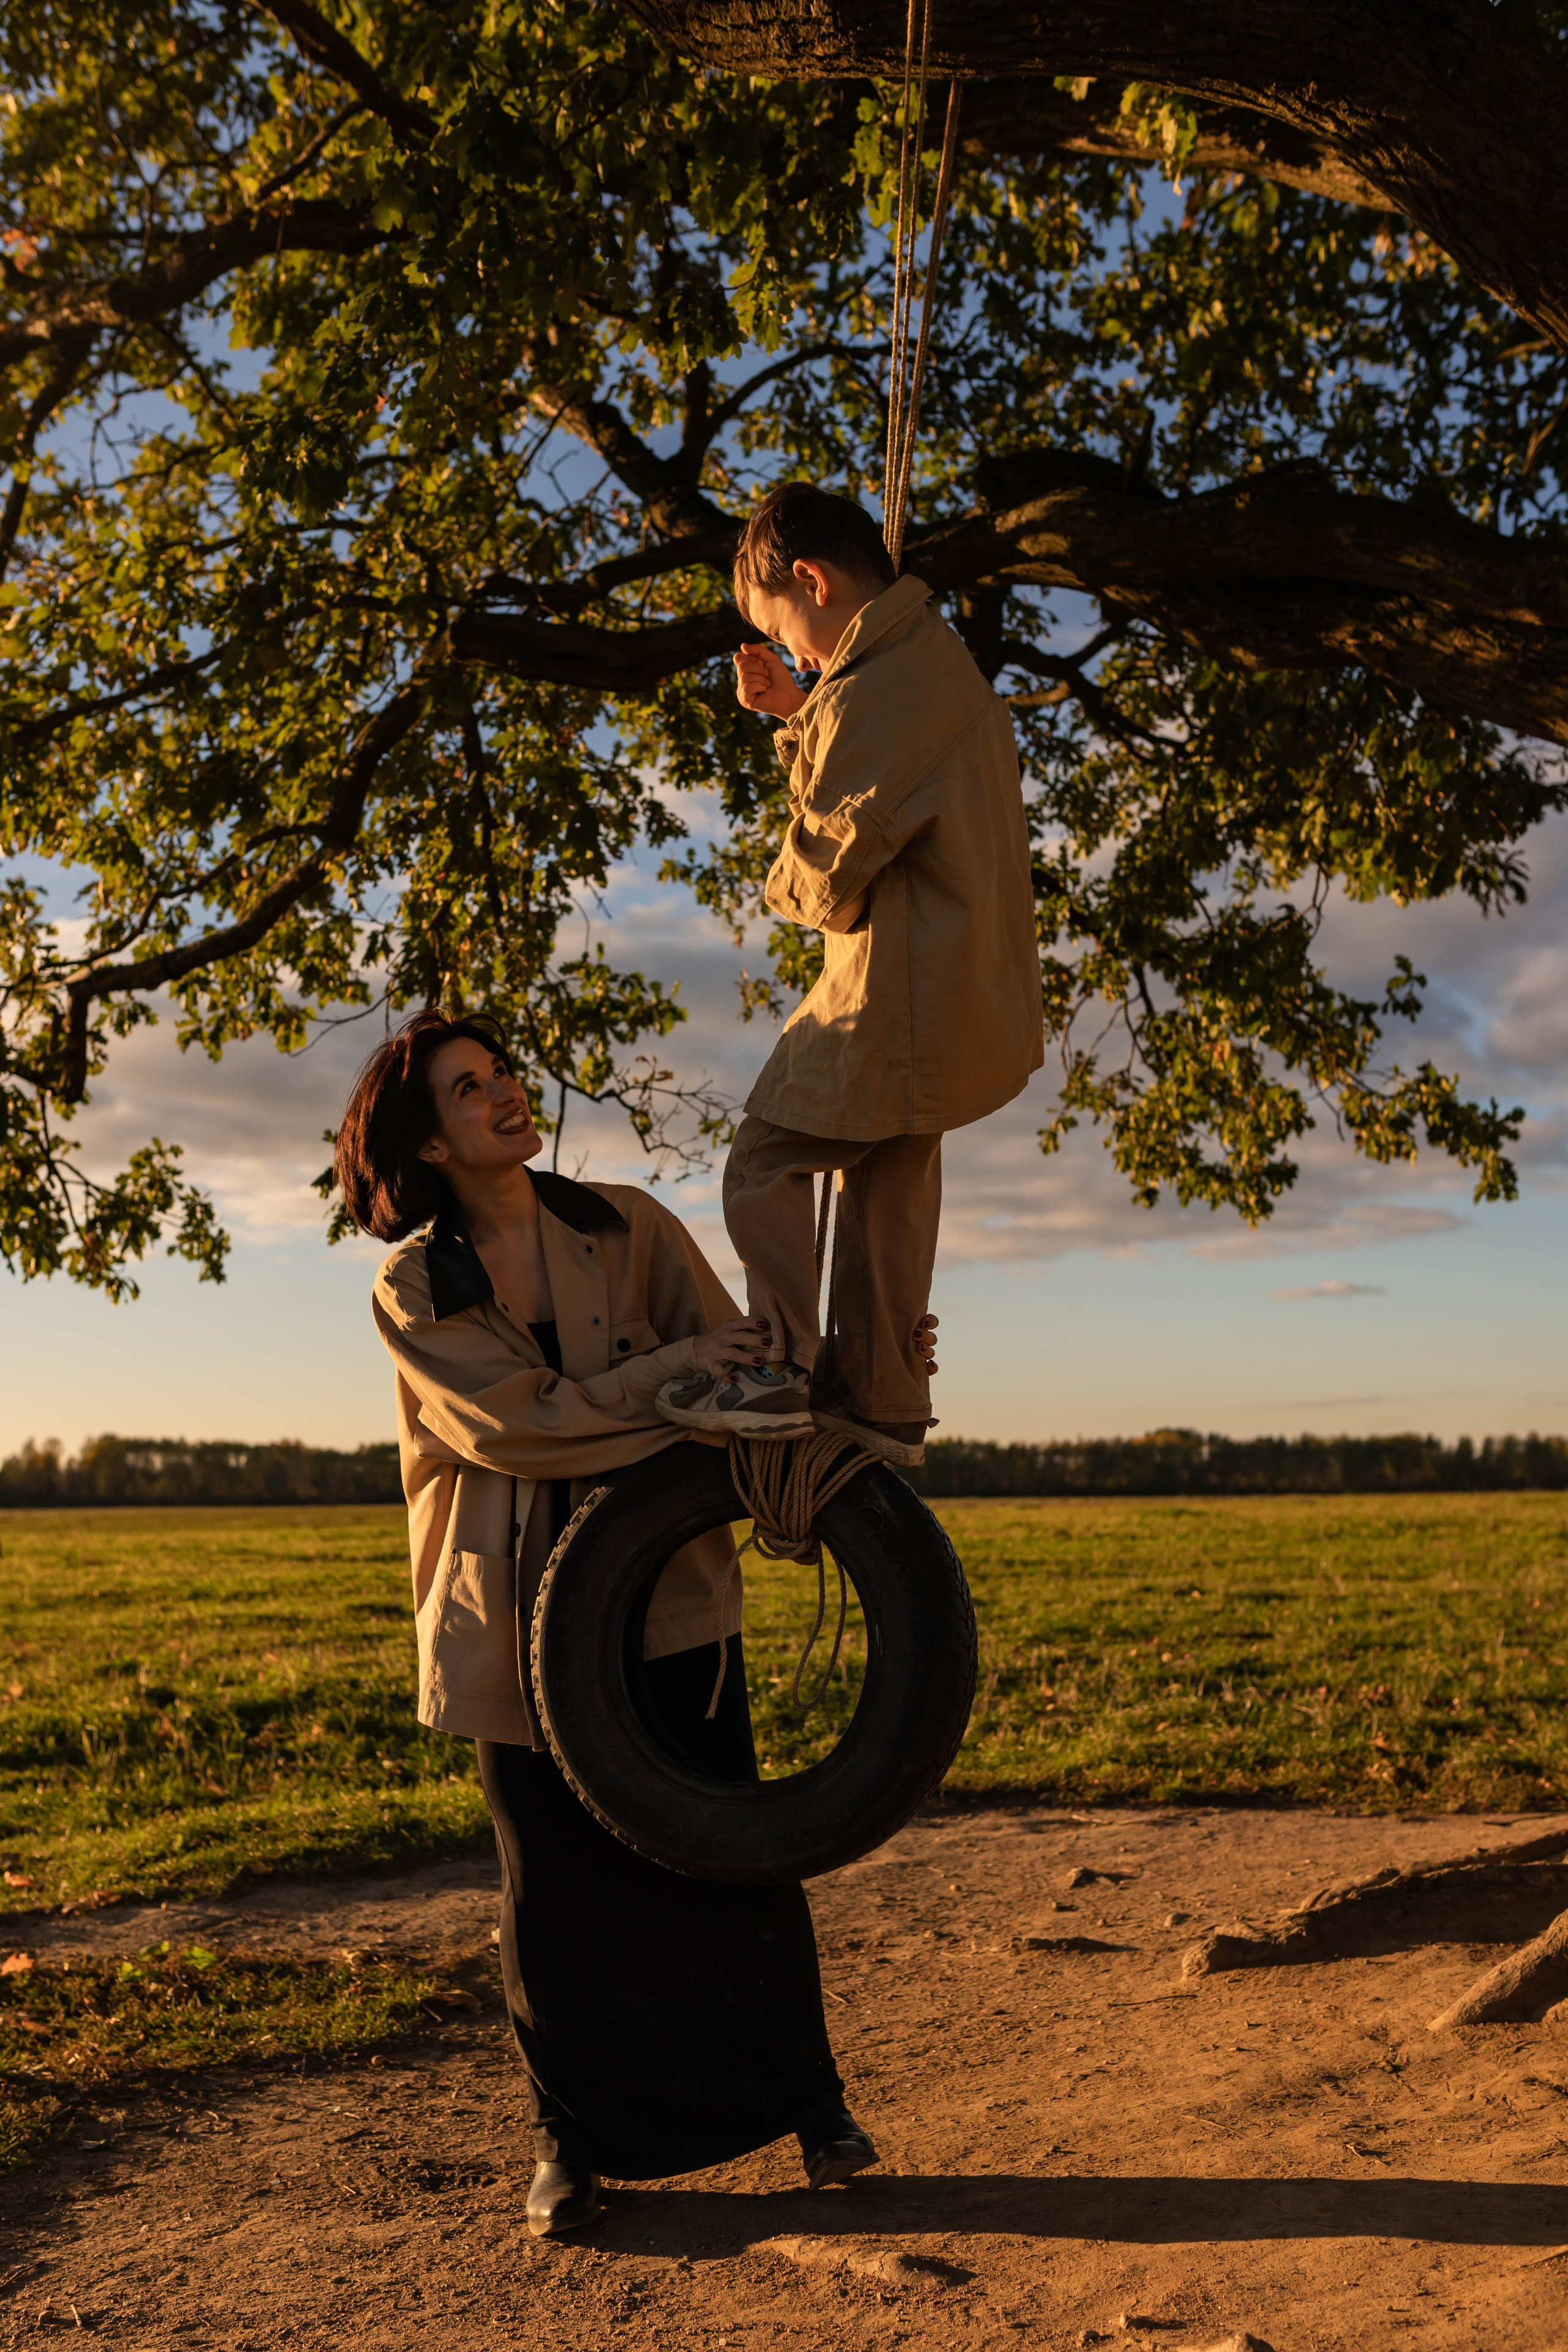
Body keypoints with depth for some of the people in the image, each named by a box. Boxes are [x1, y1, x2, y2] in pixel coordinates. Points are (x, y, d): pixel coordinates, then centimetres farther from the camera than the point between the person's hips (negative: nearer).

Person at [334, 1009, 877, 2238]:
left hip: (670, 1592, 0)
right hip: (518, 1619, 0)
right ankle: (572, 2136, 27)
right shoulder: (413, 1293, 1)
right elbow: (507, 1423, -13)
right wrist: (659, 1378, -21)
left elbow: (735, 1363, -1)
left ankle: (808, 2098, 23)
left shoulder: (630, 1227, 4)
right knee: (554, 1884, 7)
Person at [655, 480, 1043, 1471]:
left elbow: (832, 859, -18)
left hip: (893, 990, -10)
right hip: (966, 985, 10)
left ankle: (779, 1370, 2)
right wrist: (799, 713, 12)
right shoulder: (940, 657, 12)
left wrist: (787, 882, 4)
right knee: (892, 1179, 16)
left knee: (768, 1160, 0)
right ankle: (885, 1398, 23)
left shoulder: (874, 689, -19)